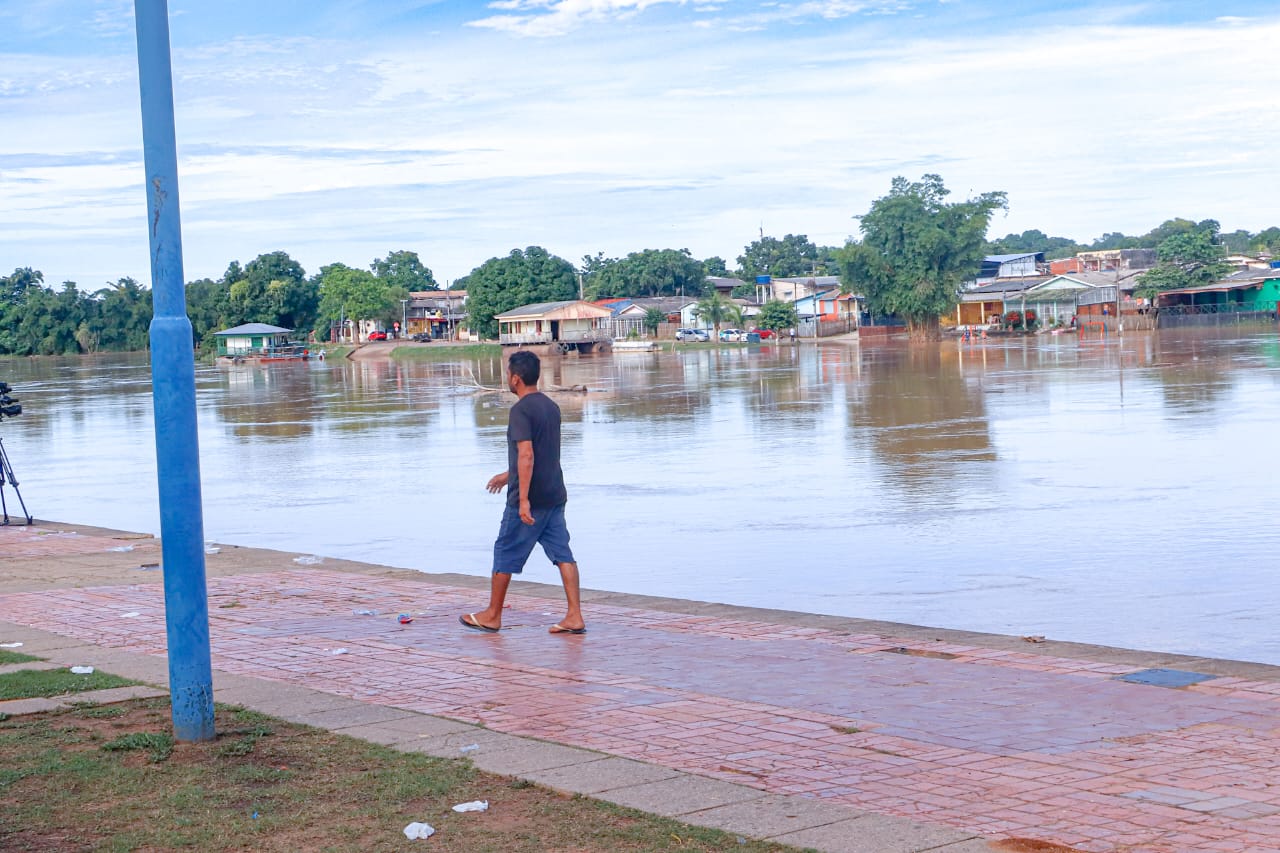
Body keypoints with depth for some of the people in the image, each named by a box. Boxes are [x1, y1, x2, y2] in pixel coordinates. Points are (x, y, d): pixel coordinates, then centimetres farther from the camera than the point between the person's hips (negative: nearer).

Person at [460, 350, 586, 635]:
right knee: (563, 554, 5)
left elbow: (526, 455, -23)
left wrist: (523, 499, -25)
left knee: (504, 555, 6)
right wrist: (509, 474, 34)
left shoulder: (521, 410, -14)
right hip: (556, 494, 8)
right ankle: (574, 616, -1)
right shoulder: (551, 406, 12)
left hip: (531, 498, -8)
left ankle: (492, 616, 17)